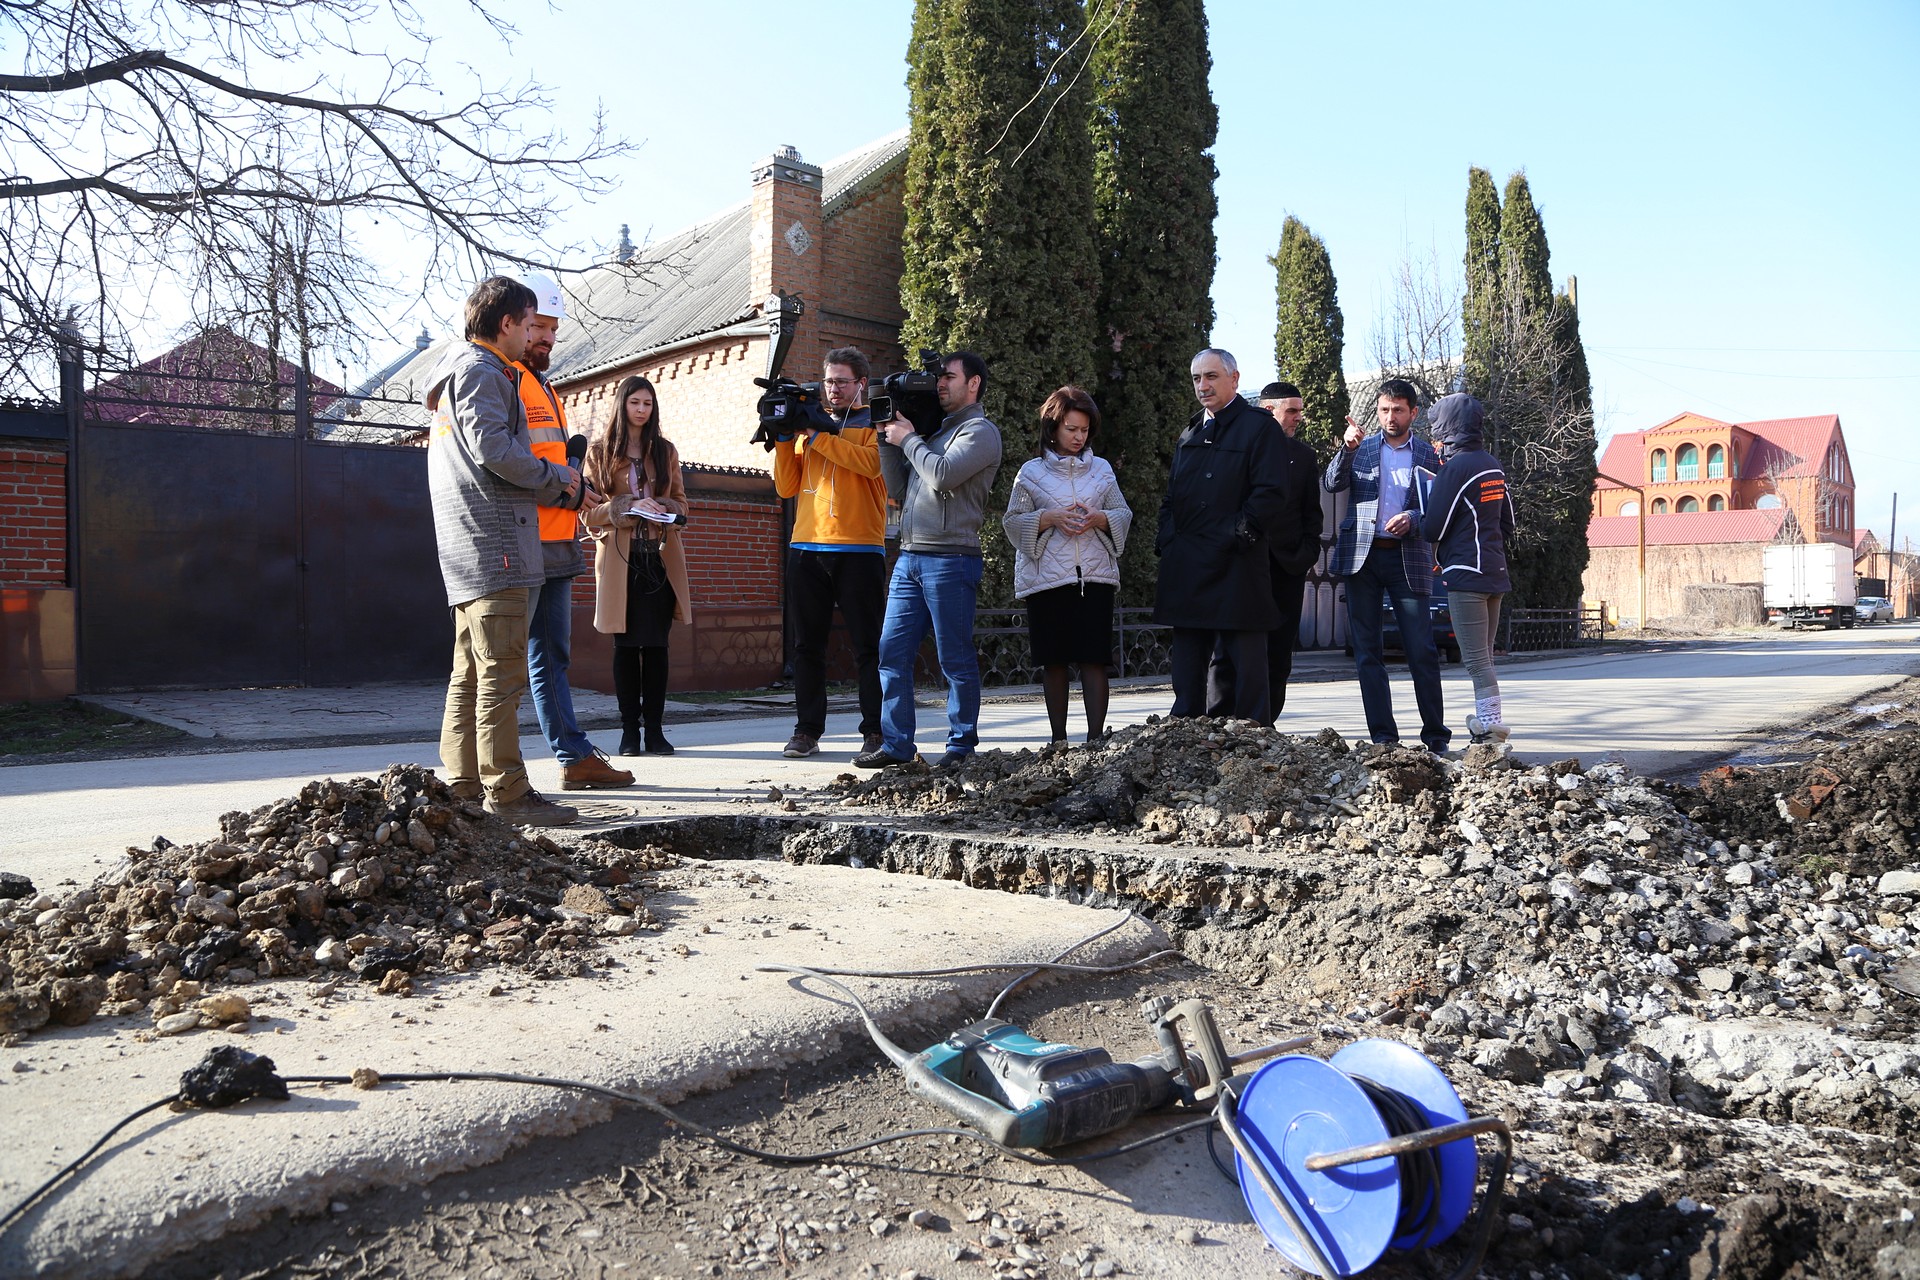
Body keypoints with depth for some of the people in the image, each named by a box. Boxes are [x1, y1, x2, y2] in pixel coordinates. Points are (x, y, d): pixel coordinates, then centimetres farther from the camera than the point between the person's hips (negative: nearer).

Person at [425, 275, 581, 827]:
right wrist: (555, 476, -6)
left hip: (469, 552, 11)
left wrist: (553, 485, 17)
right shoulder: (482, 371, -6)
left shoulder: (459, 370, 26)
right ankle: (506, 791, -8)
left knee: (471, 672, 11)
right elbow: (494, 450, -19)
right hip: (493, 542, -11)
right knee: (502, 673, -10)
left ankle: (463, 785, 16)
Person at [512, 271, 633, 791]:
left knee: (552, 656, 13)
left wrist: (576, 486, 12)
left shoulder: (542, 385, 23)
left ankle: (575, 757, 20)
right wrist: (567, 490, -16)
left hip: (556, 543, 10)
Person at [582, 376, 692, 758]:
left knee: (656, 644, 0)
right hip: (620, 557, -2)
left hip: (661, 557, 2)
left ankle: (654, 729, 5)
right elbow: (589, 510, 1)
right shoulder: (600, 451, 6)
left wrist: (668, 510, -5)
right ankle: (629, 729, 8)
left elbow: (680, 500, 18)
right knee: (626, 644, 1)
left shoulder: (665, 450, 14)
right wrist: (629, 507, -14)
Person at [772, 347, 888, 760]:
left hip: (859, 550, -4)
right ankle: (806, 731, 10)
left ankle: (876, 732, 3)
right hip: (806, 549, 5)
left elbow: (871, 462, -16)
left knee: (868, 645, -1)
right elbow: (786, 488, 14)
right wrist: (784, 439, 2)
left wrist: (817, 436, -12)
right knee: (807, 645, 5)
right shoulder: (810, 423, 20)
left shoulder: (874, 425, 7)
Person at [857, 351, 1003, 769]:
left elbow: (943, 475, -18)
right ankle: (896, 743, 9)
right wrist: (887, 439, 12)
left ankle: (961, 745, 8)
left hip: (950, 559, -8)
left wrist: (907, 439, -4)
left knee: (955, 659, -1)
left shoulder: (980, 431, -1)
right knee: (892, 652, 3)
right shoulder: (933, 430, 22)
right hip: (909, 558, 8)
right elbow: (898, 489, 19)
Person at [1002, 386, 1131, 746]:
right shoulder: (1032, 472, 6)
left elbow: (1123, 515, 11)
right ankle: (1058, 739, 13)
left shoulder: (1101, 469, 13)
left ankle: (1096, 737, -3)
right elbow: (1013, 522, 3)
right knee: (1054, 661, 4)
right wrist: (1050, 518, -13)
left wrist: (1098, 518, -10)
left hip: (1095, 577, 1)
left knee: (1094, 659, -5)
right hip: (1046, 578, -1)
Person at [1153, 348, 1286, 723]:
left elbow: (1270, 493, -10)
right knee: (1187, 661, 10)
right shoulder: (1190, 433, 20)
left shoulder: (1258, 427, -1)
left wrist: (1234, 536, -16)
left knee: (1245, 661, -1)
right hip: (1187, 568, 7)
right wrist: (1168, 539, 6)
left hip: (1236, 566, -7)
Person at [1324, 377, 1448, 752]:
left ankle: (1435, 734, 5)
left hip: (1408, 558, -1)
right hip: (1361, 556, 2)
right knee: (1367, 651, 2)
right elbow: (1331, 485, -3)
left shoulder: (1428, 456, 9)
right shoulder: (1361, 448, 12)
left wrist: (1413, 520, -13)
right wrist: (1346, 449, -19)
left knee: (1422, 650, -5)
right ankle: (1383, 735, 8)